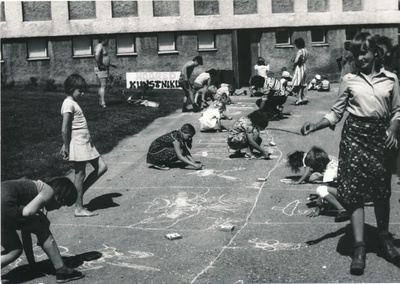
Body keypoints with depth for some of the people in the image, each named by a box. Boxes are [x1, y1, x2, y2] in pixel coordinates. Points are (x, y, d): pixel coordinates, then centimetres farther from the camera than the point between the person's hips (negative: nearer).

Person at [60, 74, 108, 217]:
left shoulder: (73, 103, 16)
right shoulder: (69, 104, -15)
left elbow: (66, 130, 19)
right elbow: (64, 129, -20)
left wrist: (65, 145, 20)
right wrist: (67, 147, -17)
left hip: (85, 142, 10)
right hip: (78, 144, -10)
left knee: (101, 167, 9)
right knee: (80, 175, -2)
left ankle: (78, 194, 17)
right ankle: (79, 208, 8)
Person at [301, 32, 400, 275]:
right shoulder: (349, 80, 1)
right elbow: (336, 113, 2)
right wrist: (315, 126, -12)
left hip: (380, 136, 1)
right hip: (355, 136, -1)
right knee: (355, 191, -6)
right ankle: (359, 248, -3)